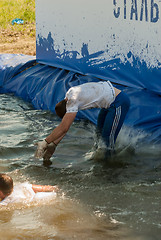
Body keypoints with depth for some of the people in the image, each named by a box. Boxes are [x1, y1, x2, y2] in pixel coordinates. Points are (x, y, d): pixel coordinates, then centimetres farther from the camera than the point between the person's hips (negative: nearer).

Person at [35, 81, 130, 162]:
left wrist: (45, 143, -22)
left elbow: (64, 128, -25)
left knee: (108, 139, -7)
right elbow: (64, 126, 9)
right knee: (100, 132, 23)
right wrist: (54, 144, 4)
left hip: (119, 102, -10)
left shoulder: (73, 101, -22)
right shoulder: (70, 94, 6)